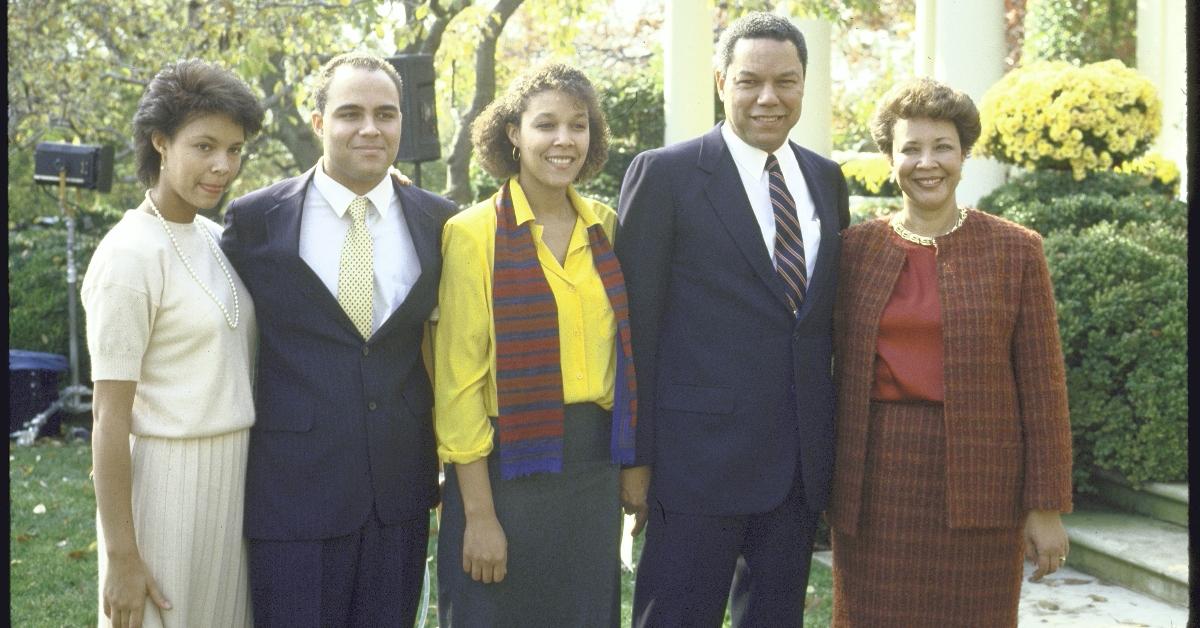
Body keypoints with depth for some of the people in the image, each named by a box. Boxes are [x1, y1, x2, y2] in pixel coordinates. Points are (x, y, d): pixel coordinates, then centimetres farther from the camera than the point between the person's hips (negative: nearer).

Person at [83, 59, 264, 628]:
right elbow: (109, 420, -15)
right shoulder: (128, 257, -15)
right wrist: (121, 558, -14)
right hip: (166, 480, -7)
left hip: (232, 479, 7)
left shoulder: (216, 239, 6)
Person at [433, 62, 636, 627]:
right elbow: (459, 381, -10)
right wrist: (478, 513, -13)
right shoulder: (473, 233, -8)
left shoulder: (605, 226, 7)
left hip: (594, 471, 5)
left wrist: (634, 465, 8)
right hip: (508, 468, -5)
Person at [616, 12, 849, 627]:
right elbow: (637, 325, -7)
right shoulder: (664, 174, -6)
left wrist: (841, 440, 14)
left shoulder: (826, 179, 11)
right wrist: (636, 455, -9)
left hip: (802, 460, 6)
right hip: (700, 454, -5)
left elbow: (829, 310, 16)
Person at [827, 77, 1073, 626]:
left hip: (977, 482, -1)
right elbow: (823, 362, 9)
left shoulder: (1014, 251, 1)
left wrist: (1047, 506, -3)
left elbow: (1042, 386, 0)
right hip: (877, 482, 2)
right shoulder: (855, 248, 6)